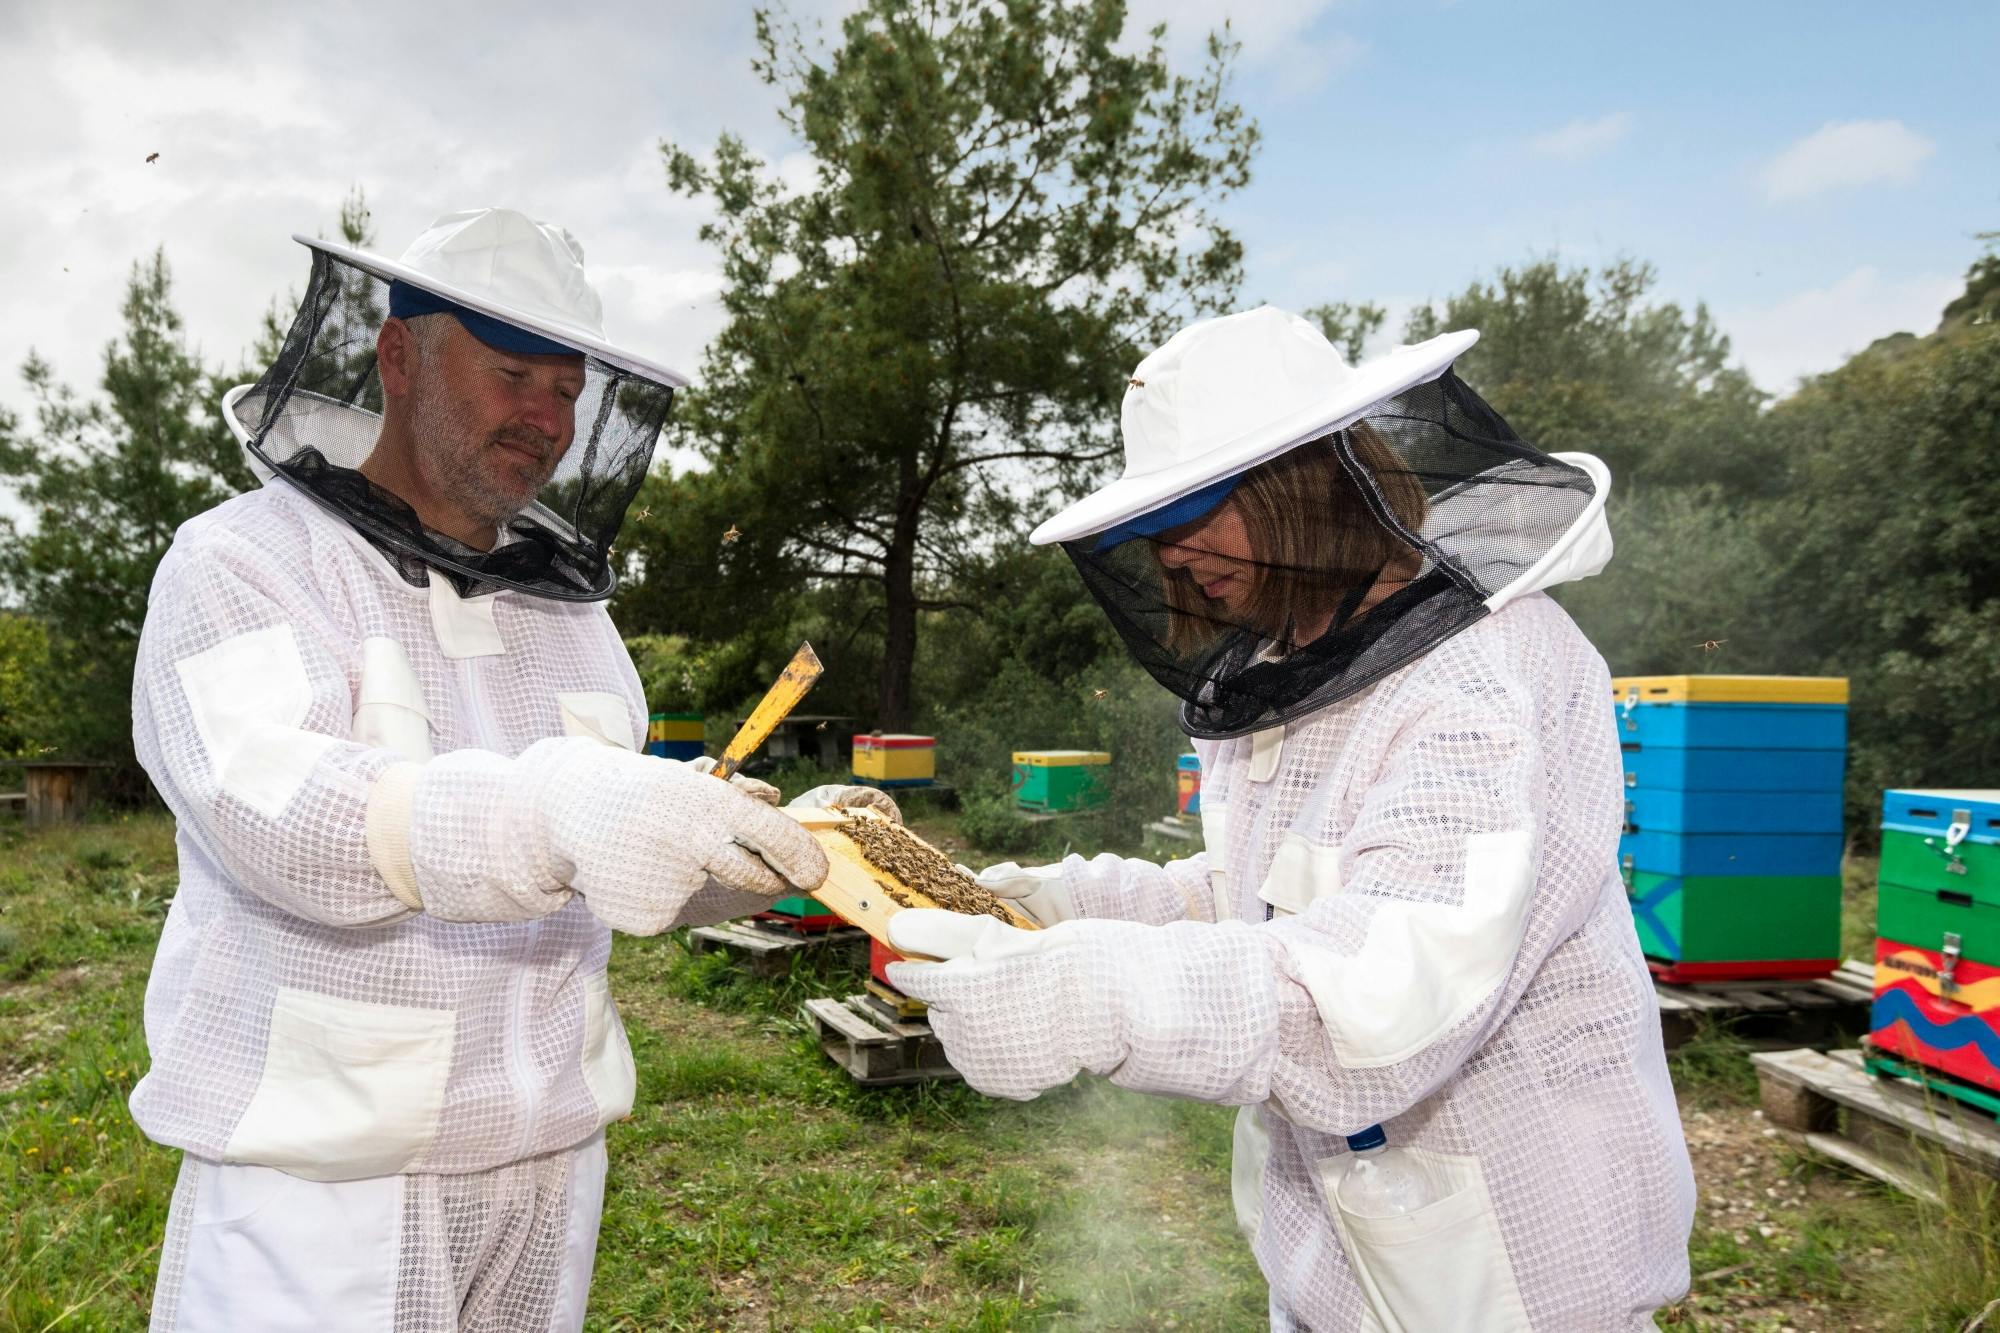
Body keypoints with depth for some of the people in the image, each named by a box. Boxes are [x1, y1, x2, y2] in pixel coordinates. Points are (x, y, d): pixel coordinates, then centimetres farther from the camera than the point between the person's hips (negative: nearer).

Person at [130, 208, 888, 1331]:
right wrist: (556, 814, -41)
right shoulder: (244, 559, -5)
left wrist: (784, 846, -11)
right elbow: (273, 807, -24)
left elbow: (635, 865, 9)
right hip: (321, 1172, -5)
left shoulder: (569, 604, 11)